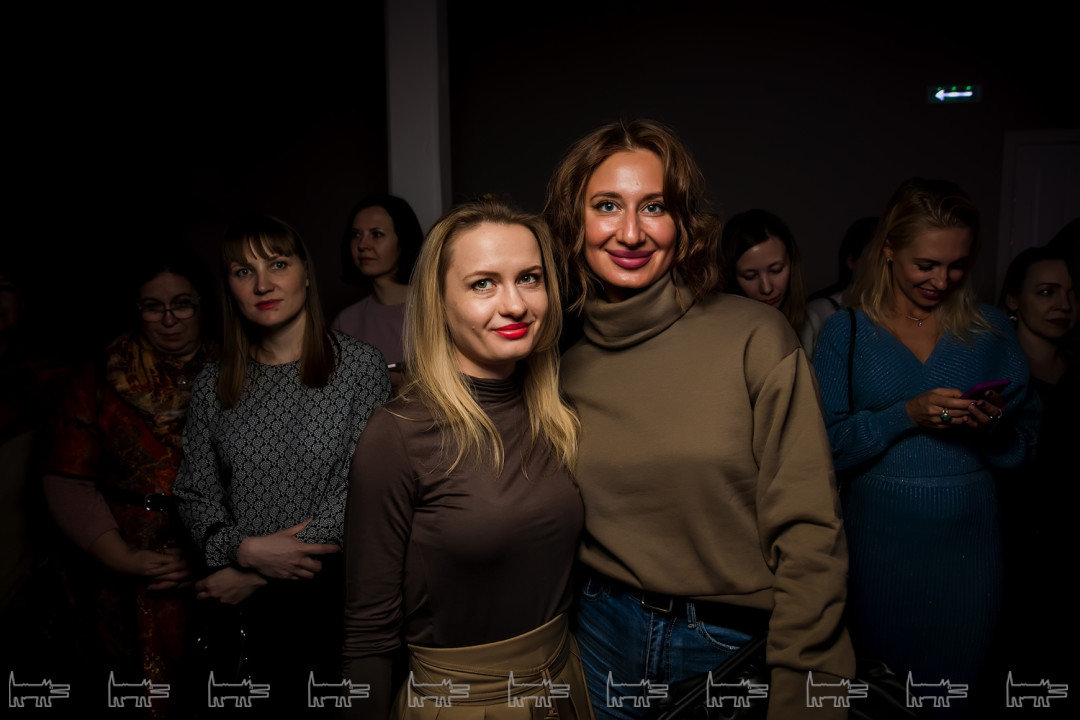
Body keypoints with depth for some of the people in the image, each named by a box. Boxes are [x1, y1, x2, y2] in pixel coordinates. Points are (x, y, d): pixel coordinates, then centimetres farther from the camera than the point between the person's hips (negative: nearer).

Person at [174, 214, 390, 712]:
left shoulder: (359, 365, -8)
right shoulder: (214, 384, 5)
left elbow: (359, 487, -13)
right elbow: (194, 494, 5)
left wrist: (258, 577, -12)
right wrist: (247, 550, -15)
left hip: (327, 597, -3)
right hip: (232, 603, 3)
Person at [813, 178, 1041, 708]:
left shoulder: (992, 332, 4)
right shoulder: (846, 332, -3)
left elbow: (1021, 449, 5)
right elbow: (829, 445, -10)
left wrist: (993, 427, -15)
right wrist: (908, 414, -21)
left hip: (967, 540, 2)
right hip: (879, 541, -2)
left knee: (957, 680, 16)